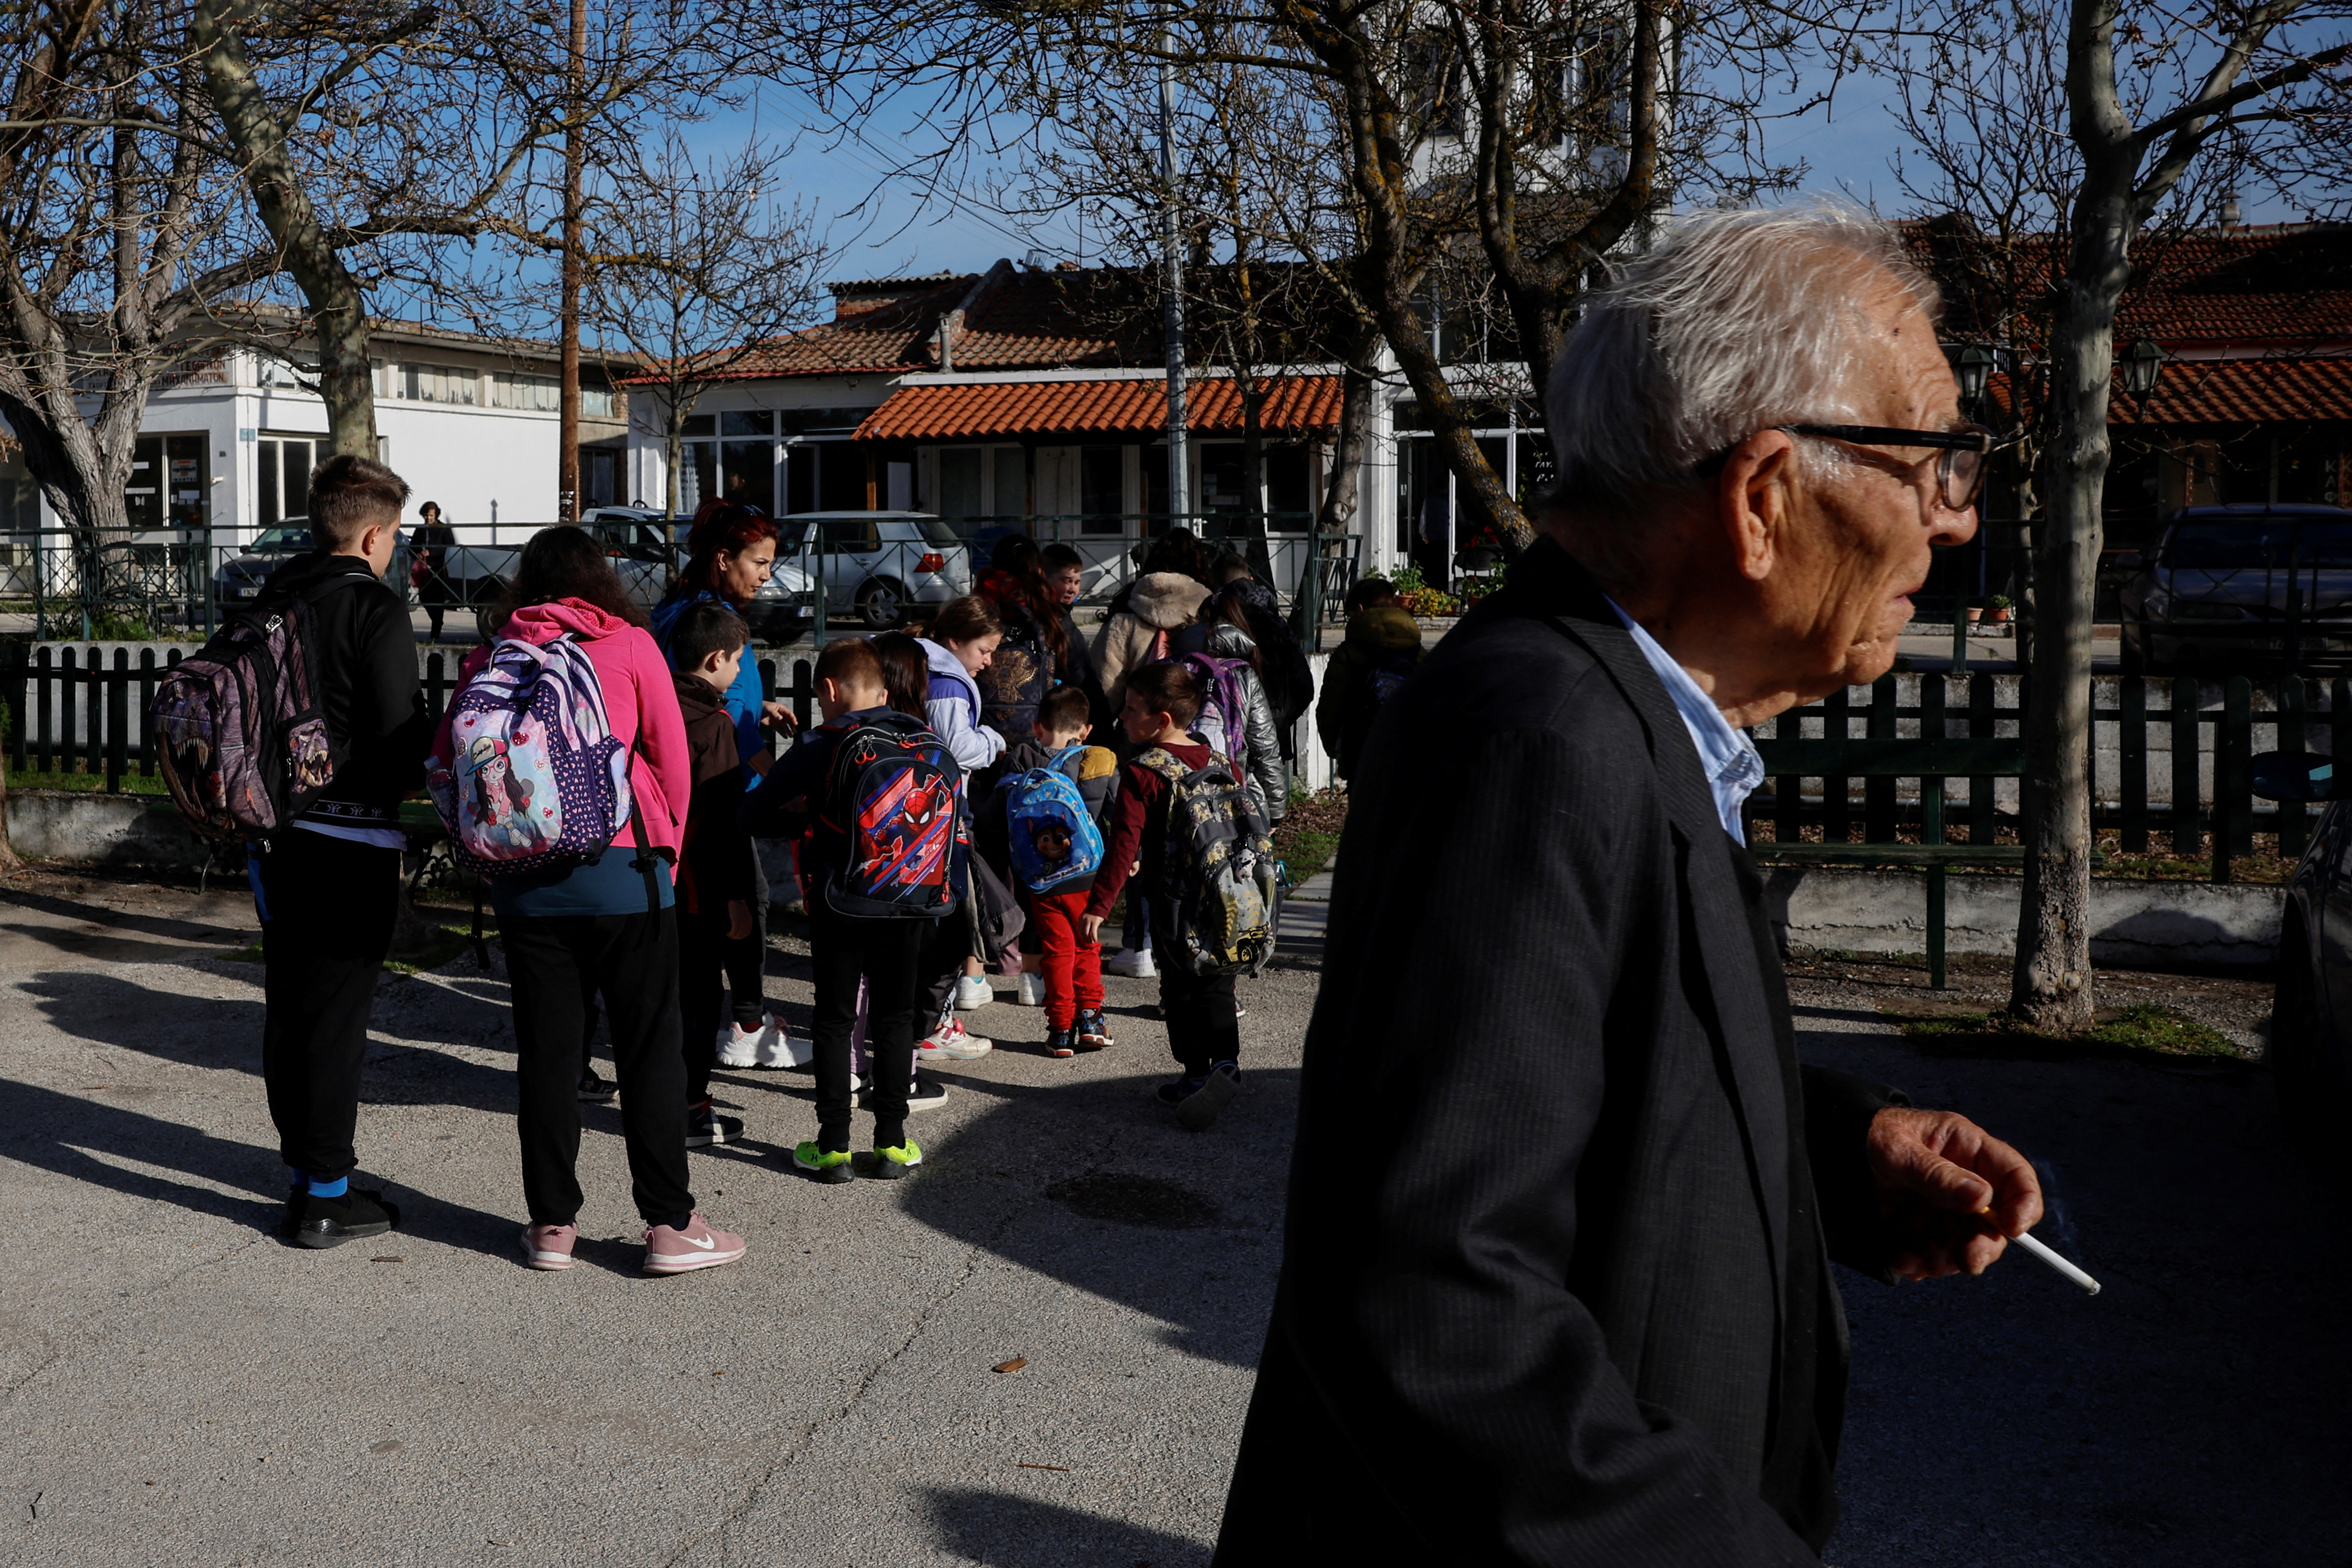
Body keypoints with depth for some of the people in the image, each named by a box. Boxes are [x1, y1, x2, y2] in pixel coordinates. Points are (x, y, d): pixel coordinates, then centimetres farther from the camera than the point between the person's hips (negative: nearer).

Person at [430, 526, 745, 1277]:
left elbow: (445, 760, 5)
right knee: (650, 1048, 5)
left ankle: (552, 1222, 16)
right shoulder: (630, 646, -1)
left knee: (545, 1050, 11)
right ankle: (670, 1224, 7)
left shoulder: (493, 659, 5)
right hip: (621, 872, -2)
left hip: (522, 878, 3)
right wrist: (666, 850, 13)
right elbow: (673, 760, 0)